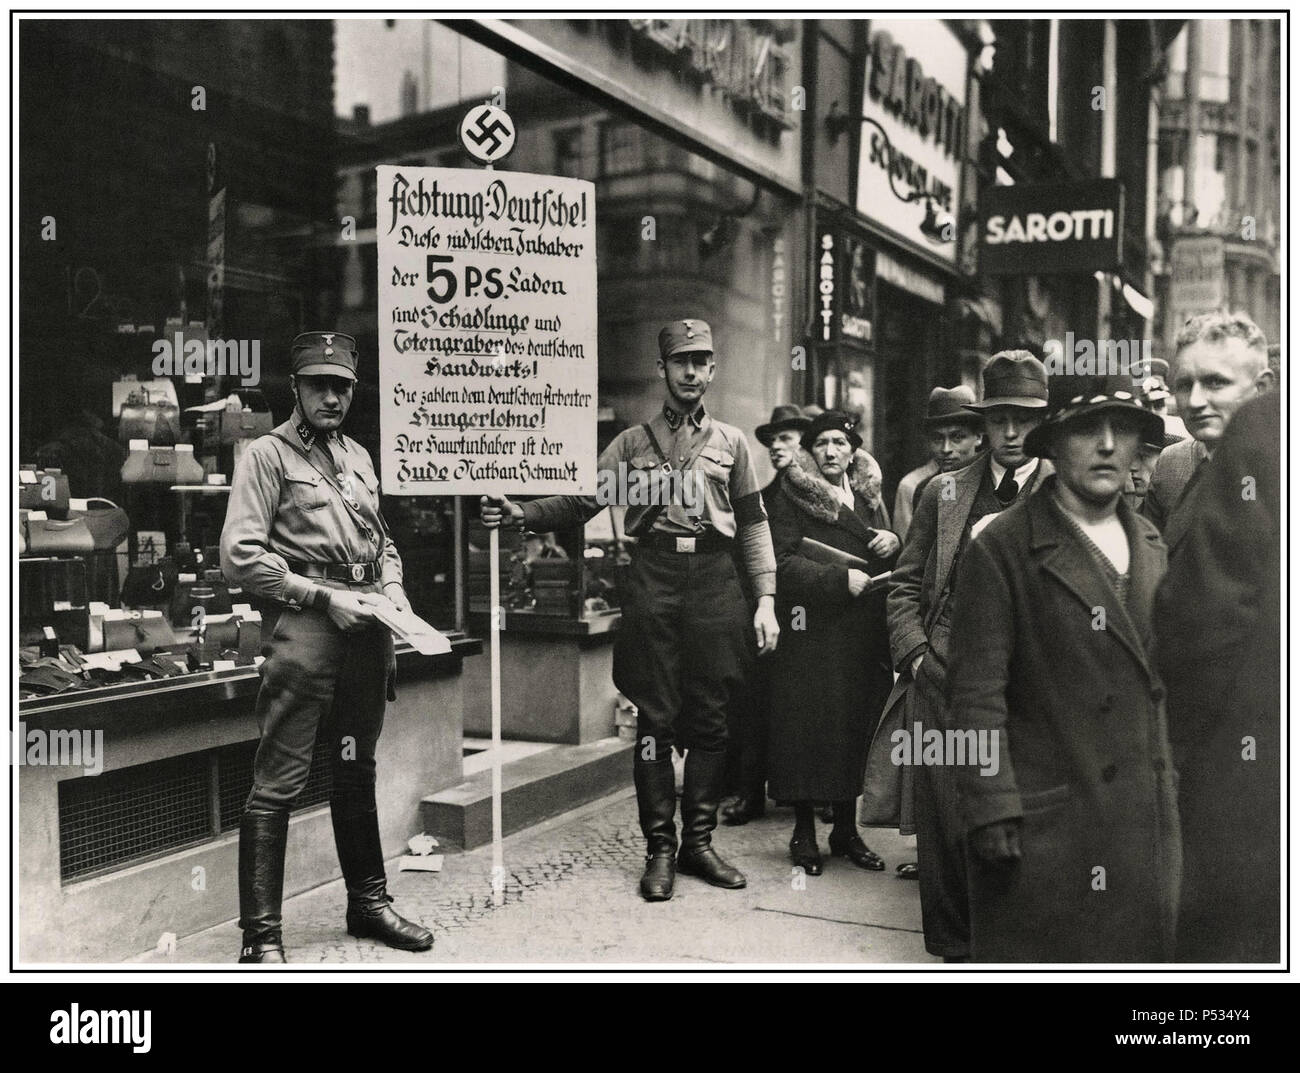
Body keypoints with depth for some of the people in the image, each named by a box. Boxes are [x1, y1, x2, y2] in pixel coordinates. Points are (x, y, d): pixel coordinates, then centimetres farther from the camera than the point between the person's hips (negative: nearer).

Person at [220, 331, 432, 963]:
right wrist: (322, 595, -15)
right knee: (279, 780, -7)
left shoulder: (357, 456, 19)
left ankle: (368, 902, 29)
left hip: (366, 627, 7)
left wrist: (392, 586, 8)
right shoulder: (268, 455, -2)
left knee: (357, 770, 17)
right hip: (304, 626, -7)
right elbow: (239, 557, -12)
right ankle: (261, 936, 0)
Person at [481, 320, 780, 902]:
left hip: (714, 583, 1)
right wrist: (521, 513, -13)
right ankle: (659, 848, 11)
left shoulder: (731, 442, 12)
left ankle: (698, 841, 17)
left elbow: (753, 524, 11)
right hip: (653, 582, -1)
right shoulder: (632, 442, 10)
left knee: (710, 721, 5)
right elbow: (581, 501, 3)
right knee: (655, 721, 1)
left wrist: (765, 598, 2)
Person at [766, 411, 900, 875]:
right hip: (811, 632, -5)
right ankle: (804, 832, 9)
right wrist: (839, 579, -18)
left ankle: (845, 828, 20)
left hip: (864, 633, 5)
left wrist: (893, 544, -4)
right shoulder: (791, 497, 0)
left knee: (855, 725, 7)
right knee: (808, 727, -3)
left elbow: (892, 569, 18)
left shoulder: (868, 495, 16)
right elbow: (783, 562, -10)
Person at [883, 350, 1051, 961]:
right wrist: (915, 654, 2)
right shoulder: (943, 492, 13)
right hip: (943, 677, 2)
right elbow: (906, 584, 13)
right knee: (943, 822, 4)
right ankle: (953, 951, 21)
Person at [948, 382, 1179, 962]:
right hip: (1046, 822, -6)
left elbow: (1159, 671, 17)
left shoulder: (1150, 541, 11)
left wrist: (1170, 784, 14)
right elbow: (978, 693, -13)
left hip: (1148, 821, 6)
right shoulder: (1002, 548, -11)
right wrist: (992, 811, -17)